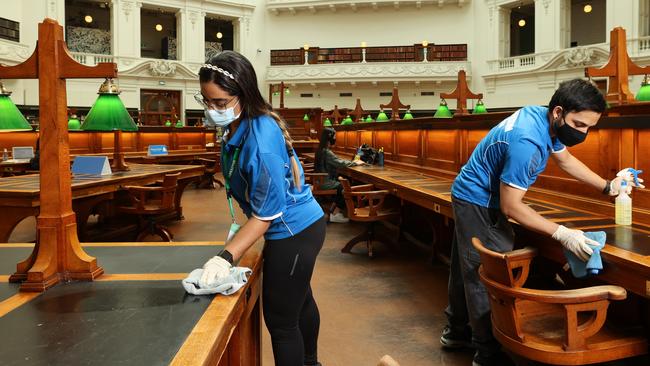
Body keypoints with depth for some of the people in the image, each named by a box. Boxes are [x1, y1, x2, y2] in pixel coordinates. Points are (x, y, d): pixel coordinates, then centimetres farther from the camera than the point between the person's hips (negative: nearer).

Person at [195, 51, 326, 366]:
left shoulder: (260, 141, -32)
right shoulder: (240, 125, -5)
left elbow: (265, 215, -28)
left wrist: (226, 257, -31)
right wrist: (241, 224, 11)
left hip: (294, 234, -10)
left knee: (280, 320, 3)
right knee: (300, 301, 29)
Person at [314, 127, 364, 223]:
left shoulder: (321, 150, 9)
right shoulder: (327, 152, -21)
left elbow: (337, 161, 15)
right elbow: (340, 163, -21)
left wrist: (352, 162, 9)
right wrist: (355, 163, -7)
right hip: (325, 182, -9)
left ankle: (335, 209, 13)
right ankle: (336, 214, 1)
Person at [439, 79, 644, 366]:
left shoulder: (544, 117, -5)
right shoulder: (526, 142, -33)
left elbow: (565, 159, 14)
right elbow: (511, 207, -29)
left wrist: (607, 186, 8)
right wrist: (562, 234, -29)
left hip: (471, 197, 10)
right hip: (478, 203, -10)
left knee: (468, 268, 20)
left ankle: (457, 331, 36)